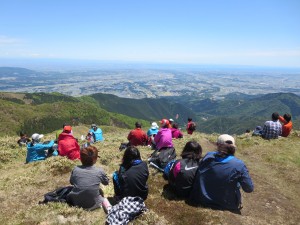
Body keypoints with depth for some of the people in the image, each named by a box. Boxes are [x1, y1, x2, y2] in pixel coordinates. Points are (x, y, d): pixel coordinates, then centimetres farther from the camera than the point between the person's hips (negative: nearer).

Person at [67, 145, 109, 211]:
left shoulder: (75, 169, -11)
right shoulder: (100, 171, -15)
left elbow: (71, 182, 8)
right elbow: (106, 183, 5)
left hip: (76, 203, 1)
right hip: (93, 205, -1)